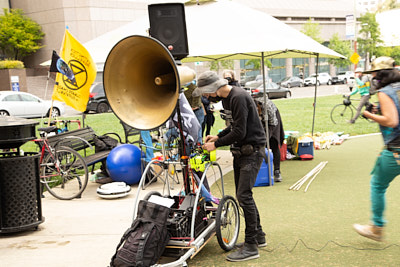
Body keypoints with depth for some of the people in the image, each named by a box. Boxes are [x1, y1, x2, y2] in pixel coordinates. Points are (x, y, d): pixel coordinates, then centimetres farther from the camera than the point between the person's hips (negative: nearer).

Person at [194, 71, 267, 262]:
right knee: (242, 195, 14)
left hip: (252, 150, -10)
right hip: (241, 151, 10)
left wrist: (216, 144, -14)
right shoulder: (227, 98, 11)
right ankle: (258, 236, 26)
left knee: (244, 195, -14)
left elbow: (239, 132, -23)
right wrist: (218, 136, 8)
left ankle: (251, 246, -8)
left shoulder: (239, 97, -20)